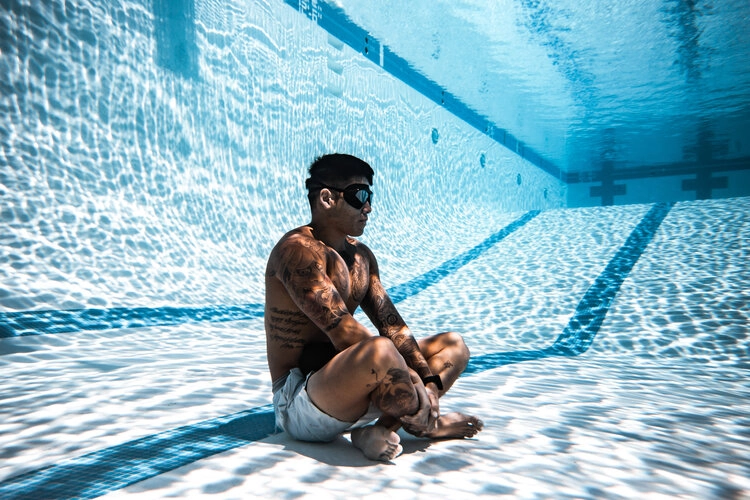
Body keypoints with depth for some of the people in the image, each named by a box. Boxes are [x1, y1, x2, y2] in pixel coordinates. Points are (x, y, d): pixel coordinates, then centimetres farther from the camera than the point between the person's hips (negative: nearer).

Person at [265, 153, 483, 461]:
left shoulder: (361, 256, 10)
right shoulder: (299, 251, -17)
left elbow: (392, 326, 4)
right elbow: (344, 333, -25)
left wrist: (430, 380, -10)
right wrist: (415, 391, -23)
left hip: (344, 384, 9)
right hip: (297, 399, -9)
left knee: (453, 345, 9)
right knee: (381, 351, -39)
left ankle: (380, 428, -13)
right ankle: (428, 424, -7)